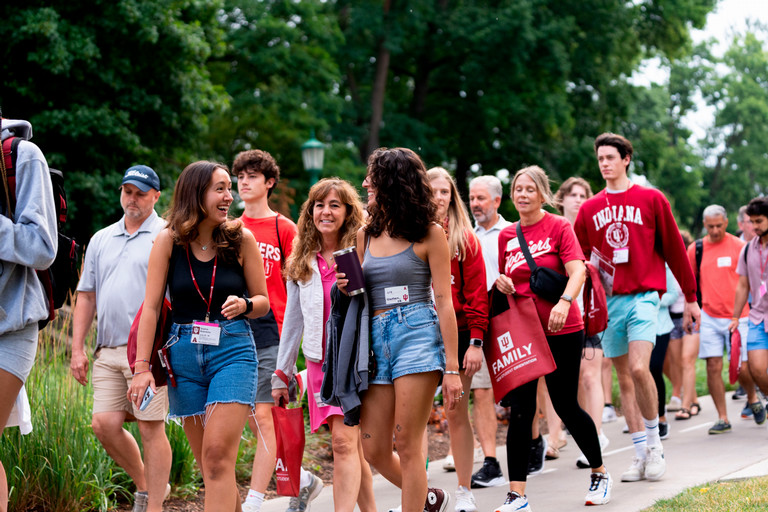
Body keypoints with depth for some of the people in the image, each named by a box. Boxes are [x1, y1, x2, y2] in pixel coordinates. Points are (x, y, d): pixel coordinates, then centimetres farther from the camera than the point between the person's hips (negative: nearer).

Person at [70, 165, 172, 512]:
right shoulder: (101, 239, 19)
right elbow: (86, 297, 19)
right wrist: (77, 348, 11)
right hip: (109, 350, 5)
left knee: (151, 428, -5)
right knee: (104, 424, 0)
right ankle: (144, 484, 21)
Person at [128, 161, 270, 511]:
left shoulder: (241, 239, 0)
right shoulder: (168, 241, -1)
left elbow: (263, 301, 8)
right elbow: (151, 306, -1)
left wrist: (243, 305, -16)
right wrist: (142, 366, -7)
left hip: (233, 351, -2)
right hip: (184, 354, 2)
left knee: (217, 456, -15)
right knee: (208, 463, 8)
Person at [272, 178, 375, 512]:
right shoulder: (302, 263, 14)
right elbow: (293, 320, 17)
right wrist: (281, 374, 16)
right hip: (320, 361, 4)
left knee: (344, 441, -15)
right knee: (352, 446, 6)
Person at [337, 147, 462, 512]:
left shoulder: (429, 233, -1)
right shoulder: (366, 235, 15)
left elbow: (444, 301, -4)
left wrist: (452, 368, -9)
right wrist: (346, 288, -1)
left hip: (417, 334, -6)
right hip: (376, 339, 6)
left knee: (406, 445, -7)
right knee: (374, 450, 4)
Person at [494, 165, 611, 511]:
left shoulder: (558, 227, -4)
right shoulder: (506, 236, 9)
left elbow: (577, 271, -16)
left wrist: (564, 302, -33)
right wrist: (500, 283, -5)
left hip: (562, 330, -4)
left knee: (566, 406, 3)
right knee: (519, 409, -3)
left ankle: (600, 473, 26)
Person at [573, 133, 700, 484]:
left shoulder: (651, 199, 4)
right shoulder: (589, 209, 11)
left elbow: (674, 249, 6)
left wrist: (690, 298, 7)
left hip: (644, 295, -4)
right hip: (609, 300, 4)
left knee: (639, 369, -20)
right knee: (624, 379, 5)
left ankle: (655, 441, -2)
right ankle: (641, 452, 12)